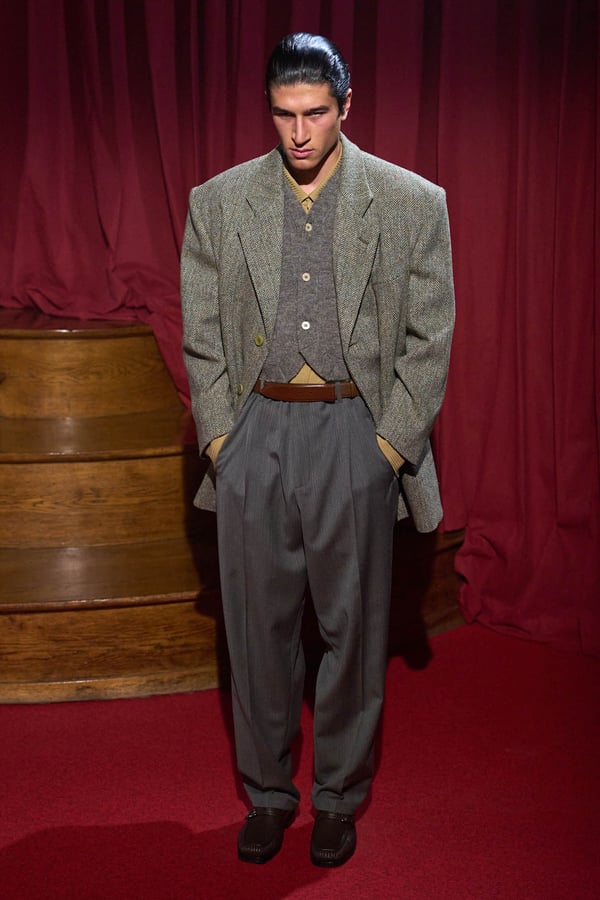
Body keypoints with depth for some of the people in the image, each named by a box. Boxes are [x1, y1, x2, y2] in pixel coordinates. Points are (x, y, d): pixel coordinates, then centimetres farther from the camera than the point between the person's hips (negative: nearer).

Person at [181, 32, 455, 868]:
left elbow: (429, 339, 0)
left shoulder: (413, 205, -1)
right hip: (255, 431, 2)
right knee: (259, 625, 9)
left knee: (354, 627, 7)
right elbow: (202, 336, 6)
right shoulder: (218, 203, 4)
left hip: (355, 432, -1)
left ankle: (340, 795, 27)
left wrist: (389, 444, -6)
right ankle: (267, 790, 28)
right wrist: (220, 439, -1)